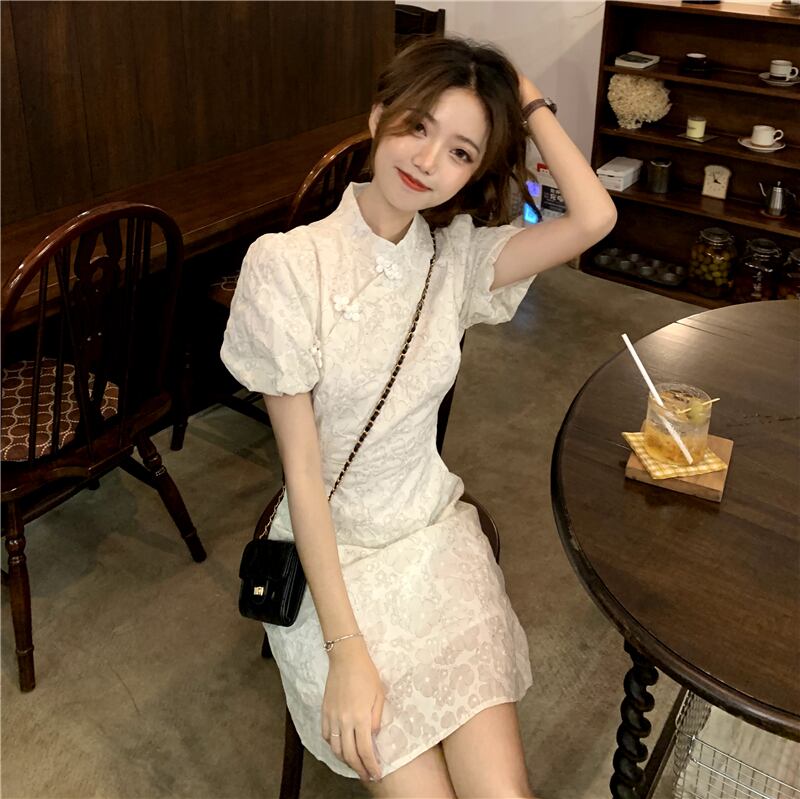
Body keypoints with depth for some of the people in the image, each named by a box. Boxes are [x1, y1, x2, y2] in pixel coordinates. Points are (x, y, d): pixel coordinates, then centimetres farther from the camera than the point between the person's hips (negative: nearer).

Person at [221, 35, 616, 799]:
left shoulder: (457, 253, -2)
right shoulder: (287, 264, -15)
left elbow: (594, 218, -18)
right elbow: (303, 469, -15)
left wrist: (530, 101, -7)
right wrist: (346, 651, -16)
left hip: (435, 532, 3)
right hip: (331, 549, -3)